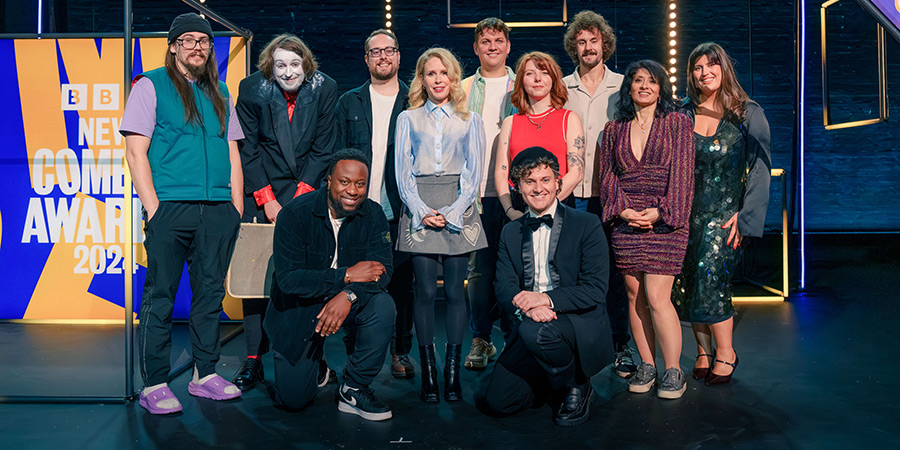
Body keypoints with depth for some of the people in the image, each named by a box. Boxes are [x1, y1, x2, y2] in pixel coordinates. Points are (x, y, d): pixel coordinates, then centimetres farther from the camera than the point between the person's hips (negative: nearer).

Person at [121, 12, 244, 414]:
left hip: (218, 211, 5)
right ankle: (154, 384, 8)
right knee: (160, 294, -1)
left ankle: (205, 374, 19)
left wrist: (236, 207, 8)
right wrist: (153, 208, -11)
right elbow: (135, 151, -2)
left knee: (211, 292, 8)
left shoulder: (220, 93, 19)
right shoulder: (150, 86, 6)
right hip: (170, 206, -4)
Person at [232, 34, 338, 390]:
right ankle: (254, 359, 2)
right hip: (261, 189, 0)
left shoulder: (324, 89, -6)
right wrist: (267, 199, -10)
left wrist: (301, 195, -10)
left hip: (307, 189, 0)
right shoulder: (251, 90, -6)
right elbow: (247, 150, -4)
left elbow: (323, 149, -2)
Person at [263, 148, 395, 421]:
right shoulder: (295, 213, -19)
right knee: (293, 400, -3)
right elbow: (288, 279, -25)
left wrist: (349, 295, -38)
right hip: (299, 308, -2)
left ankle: (353, 390, -10)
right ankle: (312, 359, 34)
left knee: (383, 305, -31)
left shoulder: (373, 215, -9)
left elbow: (383, 269, -19)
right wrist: (347, 275, -31)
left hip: (347, 304, 2)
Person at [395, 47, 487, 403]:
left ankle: (453, 370, 7)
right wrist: (422, 211, -7)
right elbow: (403, 171, 7)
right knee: (425, 292, -3)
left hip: (458, 210, 0)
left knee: (454, 292, -1)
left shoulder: (470, 120, 15)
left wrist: (453, 211, -8)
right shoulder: (408, 119, 15)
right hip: (419, 210, 0)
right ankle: (428, 371, 5)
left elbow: (474, 172, 6)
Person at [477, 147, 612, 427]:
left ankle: (576, 387, -5)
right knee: (497, 402, -11)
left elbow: (595, 290, -10)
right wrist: (525, 307, -21)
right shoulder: (511, 232, 12)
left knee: (536, 331, -36)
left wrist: (546, 299, -25)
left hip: (582, 327, -4)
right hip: (530, 327, 4)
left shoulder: (587, 225, -2)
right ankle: (553, 385, 19)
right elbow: (503, 288, 3)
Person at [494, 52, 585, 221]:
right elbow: (500, 172, 9)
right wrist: (510, 210, -7)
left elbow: (576, 172, 0)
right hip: (517, 209, 2)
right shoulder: (510, 123, 15)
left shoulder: (569, 119, 9)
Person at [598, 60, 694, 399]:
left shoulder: (677, 123, 5)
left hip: (665, 221, -3)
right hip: (625, 221, 4)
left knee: (657, 298, -9)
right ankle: (646, 366, 18)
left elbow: (681, 171, -3)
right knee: (634, 297, 6)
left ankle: (673, 371, 5)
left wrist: (661, 211, -13)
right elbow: (607, 174, 10)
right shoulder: (614, 129, 14)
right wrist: (623, 209, -6)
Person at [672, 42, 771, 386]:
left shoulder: (748, 114, 3)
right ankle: (703, 350, 17)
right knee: (687, 280, 0)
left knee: (710, 274, -16)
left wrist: (744, 215, -8)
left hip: (726, 211, -3)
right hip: (688, 211, 3)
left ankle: (725, 353, 3)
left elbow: (760, 167, 0)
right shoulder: (683, 115, 10)